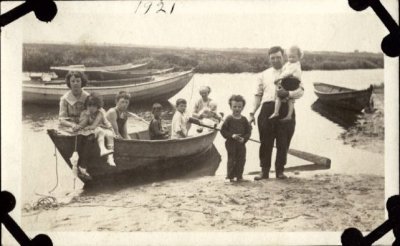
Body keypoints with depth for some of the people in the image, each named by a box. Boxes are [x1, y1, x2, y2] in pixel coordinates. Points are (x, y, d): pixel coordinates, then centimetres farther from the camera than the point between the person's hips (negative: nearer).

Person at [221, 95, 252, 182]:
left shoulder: (244, 119, 3)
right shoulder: (229, 119, -5)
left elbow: (248, 131, 5)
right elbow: (223, 130, -7)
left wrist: (244, 138, -12)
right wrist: (232, 135, -18)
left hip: (241, 143, 3)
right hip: (231, 143, -3)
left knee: (241, 160, 6)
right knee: (231, 160, 1)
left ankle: (239, 176, 17)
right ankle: (231, 176, 9)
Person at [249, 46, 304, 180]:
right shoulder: (264, 74, 19)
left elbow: (300, 91, 0)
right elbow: (258, 95, 18)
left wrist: (288, 93, -20)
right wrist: (252, 112, 9)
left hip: (285, 109, -1)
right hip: (267, 109, 2)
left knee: (283, 143, 1)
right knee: (266, 142, 0)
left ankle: (280, 170, 13)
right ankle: (264, 171, 8)